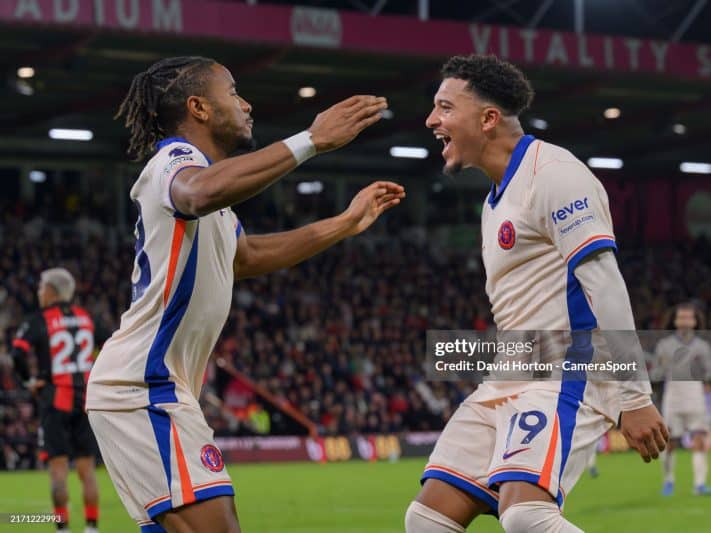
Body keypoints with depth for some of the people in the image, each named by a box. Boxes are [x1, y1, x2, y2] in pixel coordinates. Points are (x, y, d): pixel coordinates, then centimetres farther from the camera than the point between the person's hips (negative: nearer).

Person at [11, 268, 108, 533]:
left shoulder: (39, 321, -6)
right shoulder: (86, 318, 10)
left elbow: (18, 354, -20)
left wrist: (29, 380, -5)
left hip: (56, 399, -4)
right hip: (87, 399, 4)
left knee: (58, 467, -2)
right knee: (86, 468, 8)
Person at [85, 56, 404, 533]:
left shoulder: (194, 166, 21)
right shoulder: (175, 160, -10)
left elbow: (247, 257, 38)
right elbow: (203, 192, -38)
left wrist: (347, 223, 37)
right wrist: (311, 140, -42)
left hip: (157, 388, 11)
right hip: (144, 387, -11)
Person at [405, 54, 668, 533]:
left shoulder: (552, 173, -11)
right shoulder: (497, 198, 19)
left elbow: (604, 284, -18)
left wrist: (634, 398, -22)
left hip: (566, 377, -9)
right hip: (508, 383, 10)